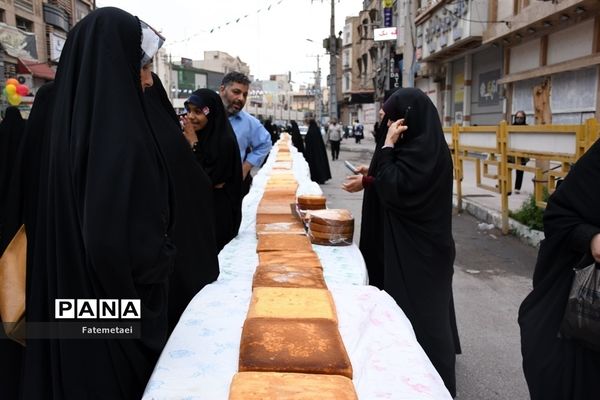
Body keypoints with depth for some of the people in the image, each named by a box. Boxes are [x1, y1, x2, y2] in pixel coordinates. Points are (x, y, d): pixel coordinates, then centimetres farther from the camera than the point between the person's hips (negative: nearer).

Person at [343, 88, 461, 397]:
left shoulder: (423, 148, -22)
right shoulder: (424, 143, 8)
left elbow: (394, 187, -25)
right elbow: (402, 183, 17)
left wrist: (388, 146, -21)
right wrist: (367, 181, 13)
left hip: (419, 244, -10)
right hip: (415, 239, 10)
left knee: (419, 306, 1)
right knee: (422, 304, 21)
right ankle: (431, 367, 39)